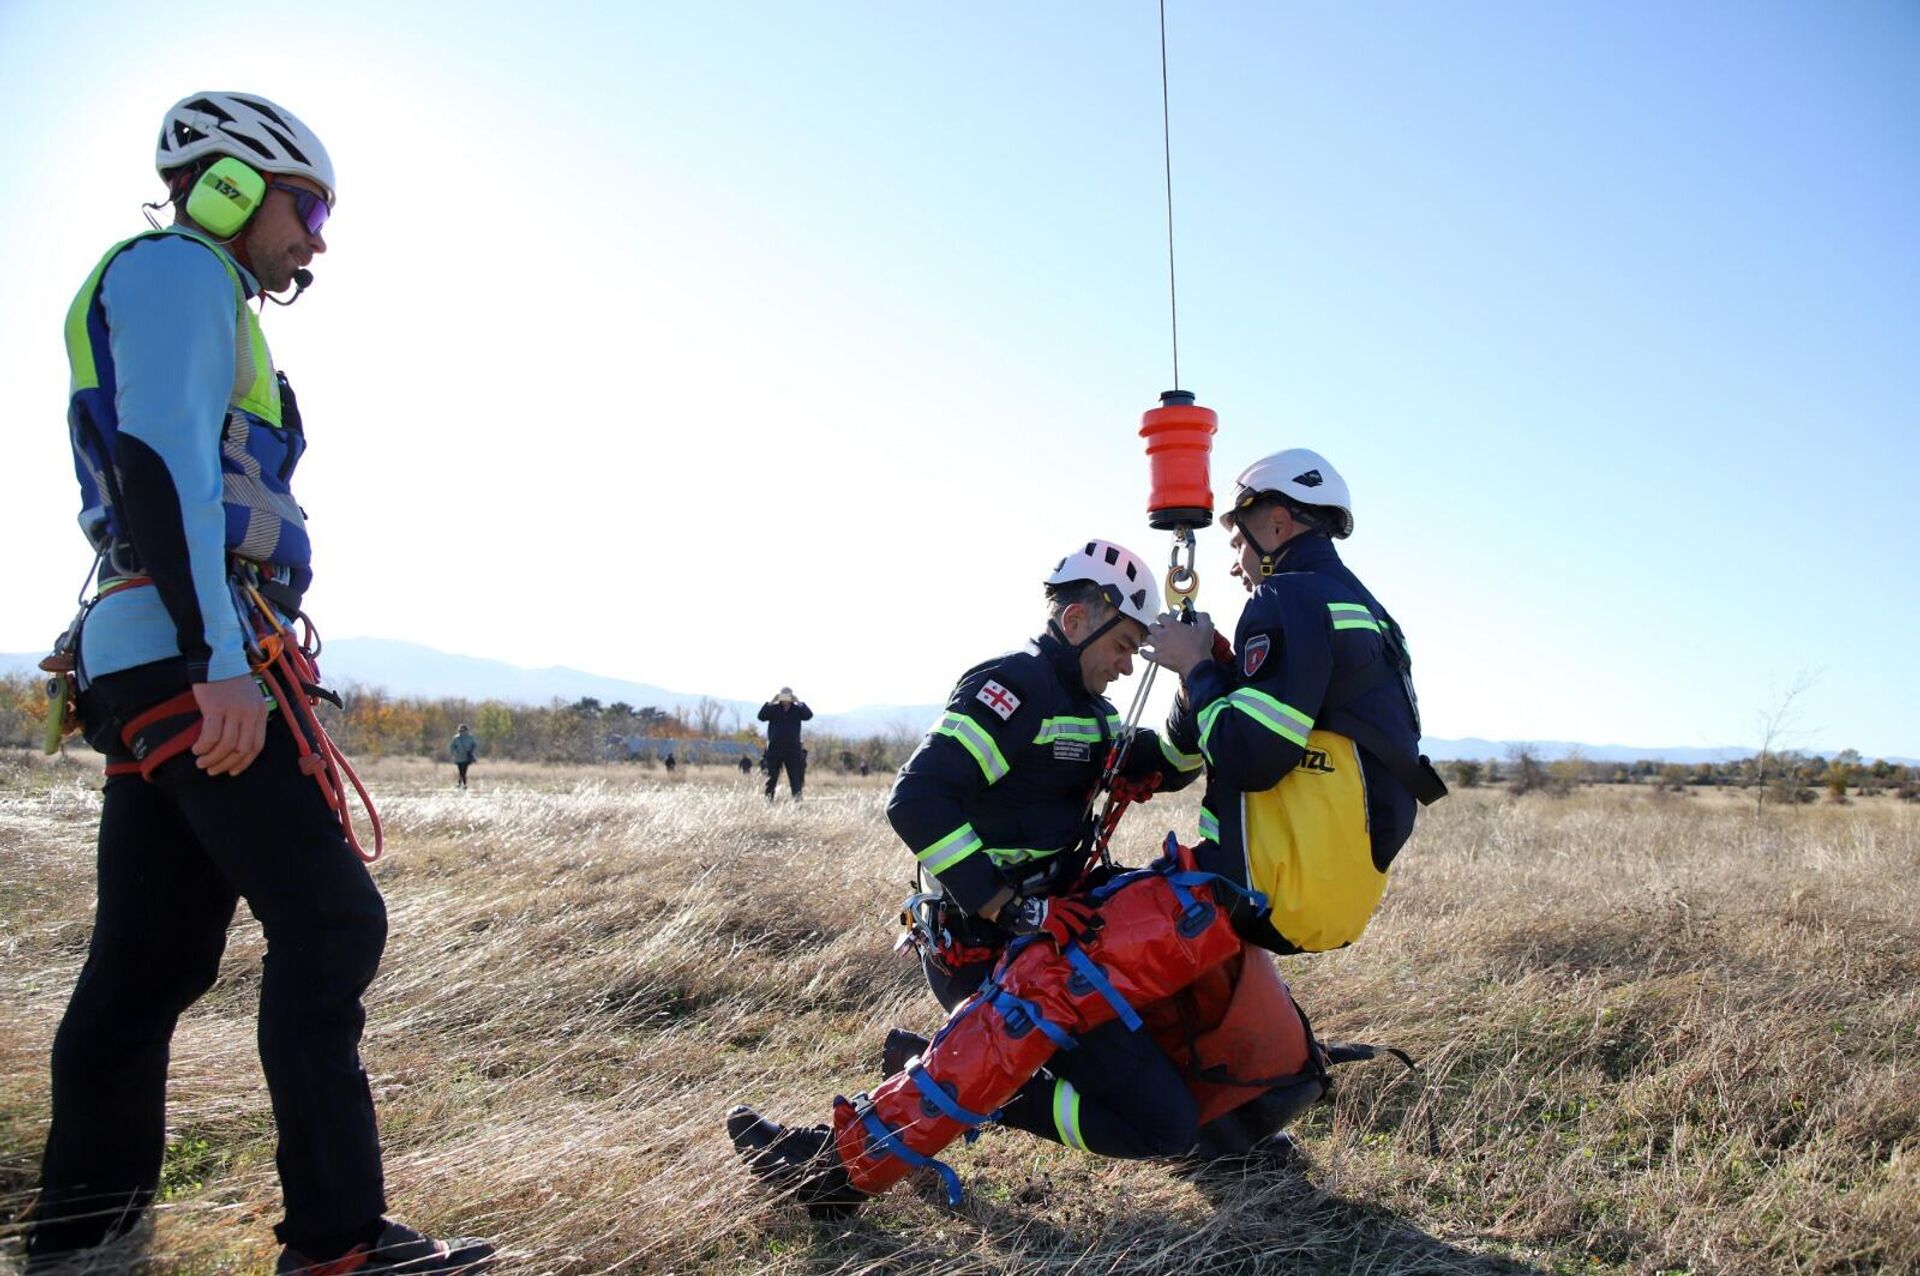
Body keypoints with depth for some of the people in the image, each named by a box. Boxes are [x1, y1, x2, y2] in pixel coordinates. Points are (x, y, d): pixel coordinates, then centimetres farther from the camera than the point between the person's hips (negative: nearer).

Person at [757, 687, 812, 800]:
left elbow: (809, 715, -12)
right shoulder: (773, 709, 3)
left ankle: (797, 799, -2)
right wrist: (770, 703, -18)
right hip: (775, 748, 0)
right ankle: (768, 798, 9)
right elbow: (761, 716, -11)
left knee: (795, 776, -2)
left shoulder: (797, 709, 4)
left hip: (793, 749, 0)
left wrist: (799, 703, -18)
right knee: (772, 776, 4)